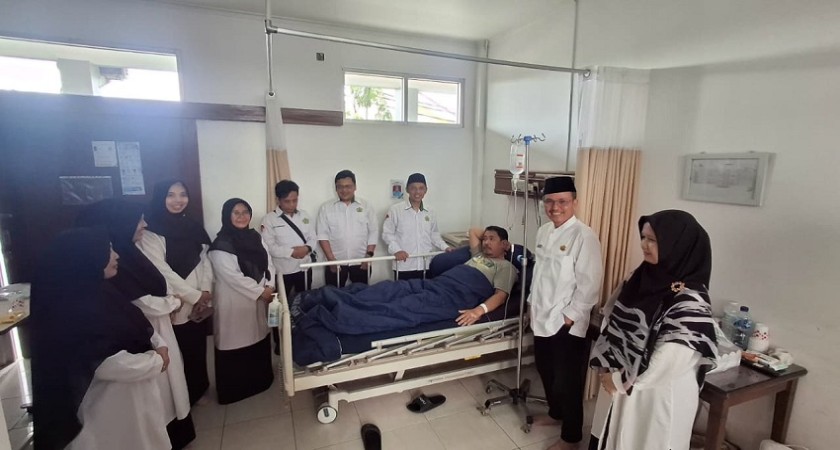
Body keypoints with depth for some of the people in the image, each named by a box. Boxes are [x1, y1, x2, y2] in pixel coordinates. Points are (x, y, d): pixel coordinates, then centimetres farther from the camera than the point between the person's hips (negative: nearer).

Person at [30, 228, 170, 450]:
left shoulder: (95, 295, 2)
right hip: (111, 405, -9)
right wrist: (157, 361, -17)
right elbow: (111, 363, -31)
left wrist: (159, 345, -8)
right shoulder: (74, 311, -29)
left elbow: (135, 327, 8)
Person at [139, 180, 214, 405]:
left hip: (199, 304, 5)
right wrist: (195, 295, -13)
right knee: (180, 355, 7)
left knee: (198, 350, 14)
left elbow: (205, 260, 6)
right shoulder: (151, 232, -10)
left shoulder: (193, 227, 10)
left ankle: (197, 392, 35)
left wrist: (206, 291, -8)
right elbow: (162, 271, -16)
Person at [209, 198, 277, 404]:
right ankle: (234, 389, 22)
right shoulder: (221, 245, -15)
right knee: (236, 343, 5)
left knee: (259, 340, 16)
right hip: (234, 302, -6)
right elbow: (232, 276, -20)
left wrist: (269, 287, -9)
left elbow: (268, 264, 6)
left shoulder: (255, 237, 7)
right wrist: (260, 291, -16)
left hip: (258, 300, 6)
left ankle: (260, 380, 35)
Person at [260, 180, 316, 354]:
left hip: (304, 267, 4)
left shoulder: (304, 215, 5)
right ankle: (279, 343, 28)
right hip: (283, 270, -4)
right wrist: (292, 252, -22)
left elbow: (313, 238, 5)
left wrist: (307, 248, -16)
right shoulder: (269, 219, -9)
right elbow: (269, 247, -16)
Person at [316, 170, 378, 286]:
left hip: (361, 262, 1)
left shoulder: (366, 206, 4)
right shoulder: (326, 208, 2)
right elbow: (323, 235, -2)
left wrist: (369, 255, -5)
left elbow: (374, 232, 3)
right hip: (336, 262, 0)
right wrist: (331, 259, -9)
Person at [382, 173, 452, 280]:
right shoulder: (395, 210, -3)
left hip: (425, 265, 4)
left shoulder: (430, 214, 10)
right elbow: (387, 233, -3)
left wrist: (445, 247, 6)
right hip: (404, 265, -4)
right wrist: (396, 250, -16)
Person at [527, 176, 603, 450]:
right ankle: (555, 413, 47)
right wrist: (532, 304, 15)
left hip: (567, 323, -7)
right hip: (542, 318, 7)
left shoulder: (584, 236, -17)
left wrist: (569, 317, -17)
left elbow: (589, 285, -18)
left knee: (567, 382, 8)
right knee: (545, 370, 23)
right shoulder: (543, 232, 6)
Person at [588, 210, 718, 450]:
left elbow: (672, 357, -25)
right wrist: (606, 366, -6)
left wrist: (622, 381, -17)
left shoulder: (691, 300, -22)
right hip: (619, 383, 6)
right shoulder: (642, 277, 0)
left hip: (658, 395, -6)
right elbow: (611, 318, 2)